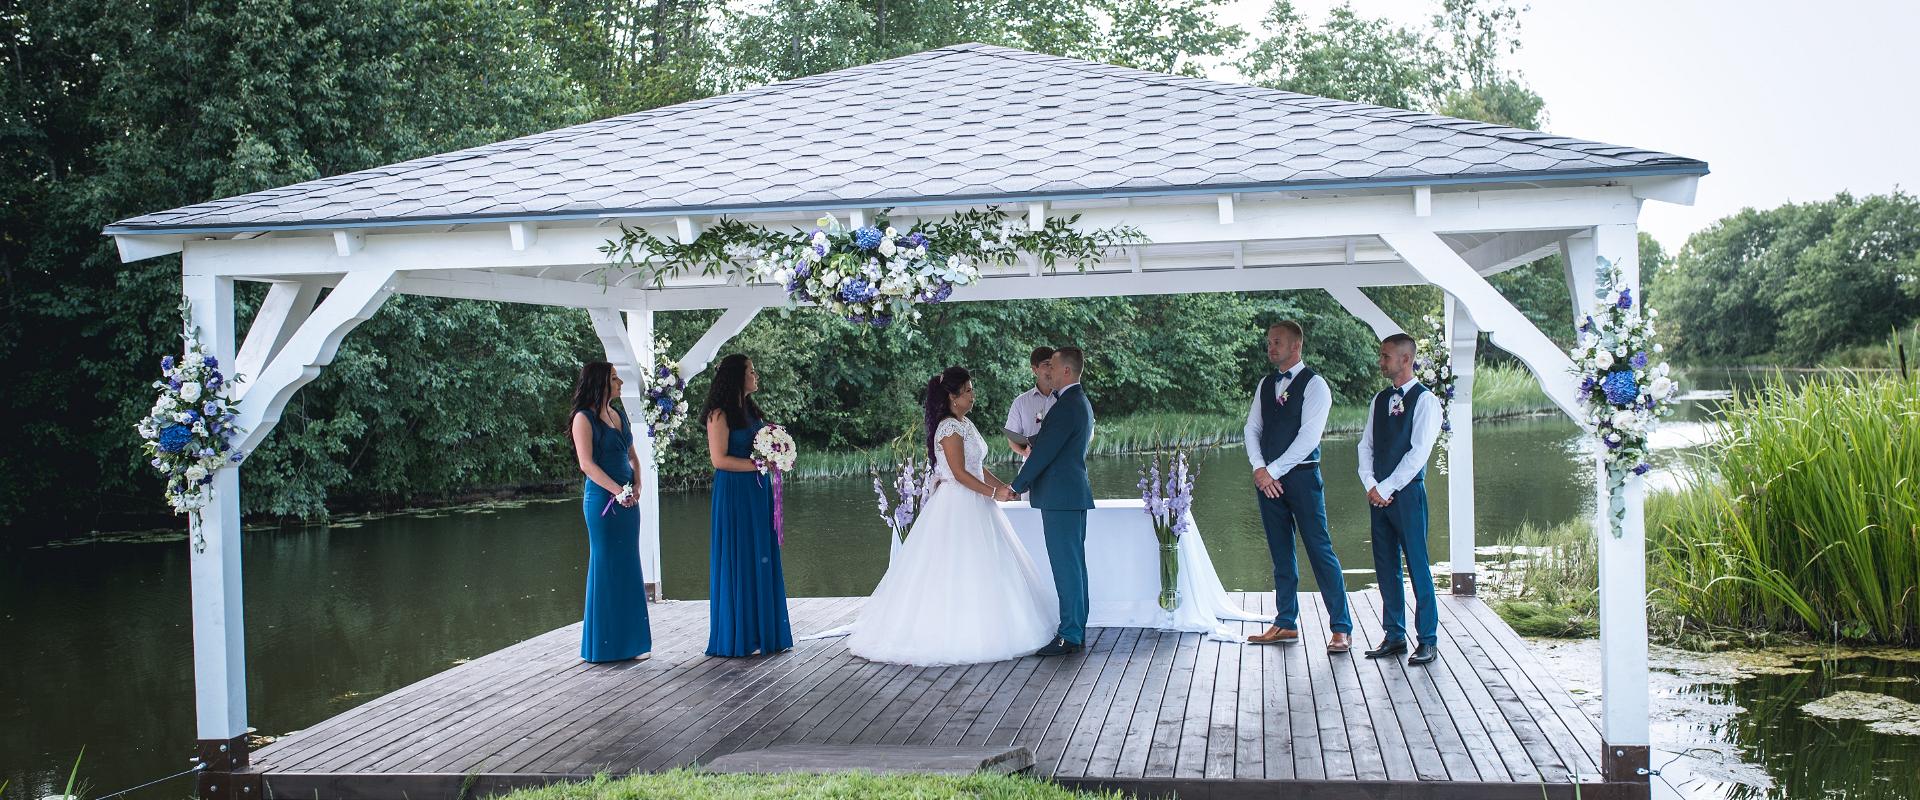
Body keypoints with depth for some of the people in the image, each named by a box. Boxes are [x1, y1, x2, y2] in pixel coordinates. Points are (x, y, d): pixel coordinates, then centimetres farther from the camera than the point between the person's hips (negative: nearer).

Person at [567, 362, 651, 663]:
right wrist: (618, 491, -19)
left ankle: (629, 639, 17)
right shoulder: (584, 418, -7)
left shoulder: (619, 414, 14)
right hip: (602, 499, -7)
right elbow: (587, 463, -14)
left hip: (627, 499, 7)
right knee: (606, 567, -2)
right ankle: (606, 643, 7)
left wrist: (637, 485, 1)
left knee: (628, 567, 9)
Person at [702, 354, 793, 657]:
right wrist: (757, 464, -16)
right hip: (734, 493, -8)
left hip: (758, 491, 8)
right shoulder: (720, 415, -10)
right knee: (739, 560, -3)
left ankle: (765, 631, 16)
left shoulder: (751, 411, 14)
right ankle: (738, 637, 5)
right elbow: (719, 459, -16)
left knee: (762, 559, 9)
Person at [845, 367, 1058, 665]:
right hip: (956, 506, -10)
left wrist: (1003, 486, 6)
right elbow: (960, 473, -20)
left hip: (972, 505, 10)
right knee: (957, 572, -5)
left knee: (982, 571, 11)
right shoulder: (950, 428, -16)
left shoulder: (965, 424, 13)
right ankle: (954, 637, 0)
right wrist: (992, 492, -14)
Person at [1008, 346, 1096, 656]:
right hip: (1074, 494, 11)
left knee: (1066, 566, -7)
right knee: (1074, 564, 13)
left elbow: (1044, 452, -17)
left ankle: (1069, 635, -4)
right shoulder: (1081, 402, 16)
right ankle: (1076, 631, 18)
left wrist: (1016, 486, -10)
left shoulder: (1067, 406, -17)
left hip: (1060, 497, -11)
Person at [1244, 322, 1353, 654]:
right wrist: (1259, 468, -6)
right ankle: (1286, 624, 16)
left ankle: (1341, 629, -3)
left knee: (1320, 550, -7)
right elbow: (1252, 428, 11)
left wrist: (1273, 470, -14)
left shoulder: (1314, 385, -6)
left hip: (1302, 475, -6)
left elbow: (1308, 436, -14)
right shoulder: (1265, 385, 14)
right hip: (1267, 478, 6)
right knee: (1281, 552, 10)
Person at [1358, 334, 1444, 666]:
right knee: (1385, 566, 8)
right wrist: (1370, 485, -2)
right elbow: (1366, 445, 13)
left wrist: (1386, 488, -13)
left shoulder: (1425, 400, -6)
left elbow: (1418, 452, -13)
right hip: (1379, 494, 6)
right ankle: (1394, 636, 16)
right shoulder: (1380, 399, 14)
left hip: (1407, 492, -6)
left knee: (1417, 564, -4)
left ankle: (1428, 640, 3)